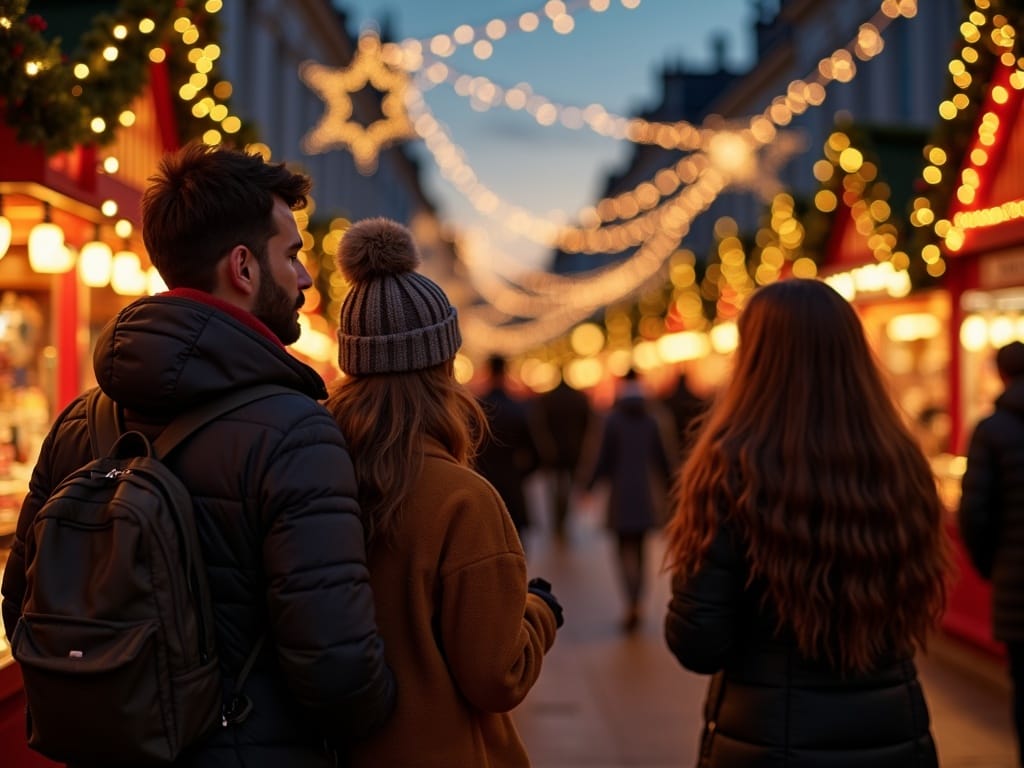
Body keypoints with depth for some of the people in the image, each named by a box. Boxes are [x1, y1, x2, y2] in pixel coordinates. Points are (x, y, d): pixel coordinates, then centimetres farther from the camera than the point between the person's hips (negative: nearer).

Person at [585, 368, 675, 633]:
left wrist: (590, 486, 4)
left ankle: (632, 604, -18)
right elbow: (665, 458, 4)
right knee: (639, 547, 16)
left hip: (622, 494, -3)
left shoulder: (613, 420, -7)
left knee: (625, 549, 0)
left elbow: (604, 458, -7)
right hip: (647, 494, 3)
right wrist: (668, 491, 16)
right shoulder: (652, 420, 2)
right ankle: (636, 604, 17)